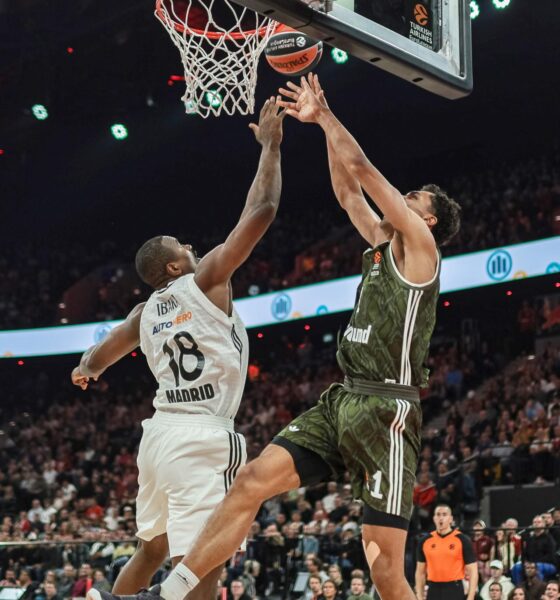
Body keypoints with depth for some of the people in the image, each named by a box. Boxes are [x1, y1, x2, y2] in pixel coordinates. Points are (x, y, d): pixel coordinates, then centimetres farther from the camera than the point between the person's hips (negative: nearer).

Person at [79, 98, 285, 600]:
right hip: (203, 438, -8)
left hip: (161, 431, 8)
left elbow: (96, 360, 28)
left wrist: (86, 371, 45)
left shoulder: (146, 312, 15)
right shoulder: (205, 280, -3)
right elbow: (262, 211, -5)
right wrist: (270, 146, 2)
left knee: (151, 551, 25)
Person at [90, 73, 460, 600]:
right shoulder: (381, 247, 21)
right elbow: (348, 192, 29)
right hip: (341, 402, 8)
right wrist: (322, 125, 27)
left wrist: (324, 116, 8)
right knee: (253, 479, -6)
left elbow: (361, 168, -2)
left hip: (386, 412, -8)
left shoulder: (419, 247, -1)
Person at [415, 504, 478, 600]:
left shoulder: (462, 540, -3)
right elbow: (420, 572, 14)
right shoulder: (425, 541, 8)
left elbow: (472, 571, -3)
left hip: (454, 591, -4)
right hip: (433, 591, 4)